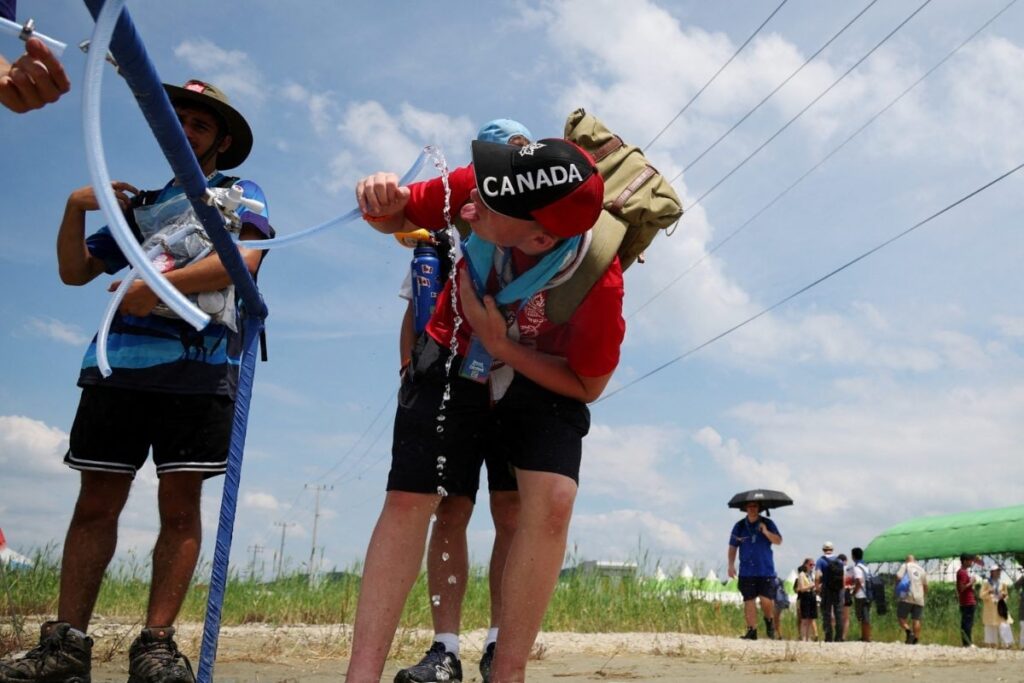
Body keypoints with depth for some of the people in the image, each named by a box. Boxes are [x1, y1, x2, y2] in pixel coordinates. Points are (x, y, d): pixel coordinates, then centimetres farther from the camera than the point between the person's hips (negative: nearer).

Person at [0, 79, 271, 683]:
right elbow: (75, 271, 25)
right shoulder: (140, 202, 27)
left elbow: (245, 258, -7)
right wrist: (77, 208, 9)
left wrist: (157, 286, -13)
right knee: (97, 502, 1)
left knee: (181, 507, -4)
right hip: (120, 364, 4)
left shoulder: (238, 192, 14)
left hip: (199, 367, -4)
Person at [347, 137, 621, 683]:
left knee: (552, 498, -25)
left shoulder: (599, 284, -34)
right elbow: (400, 216, -9)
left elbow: (588, 385, -18)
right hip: (453, 361, 2)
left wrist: (501, 343, -28)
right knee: (407, 498, -7)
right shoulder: (474, 190, -29)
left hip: (543, 381, -2)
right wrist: (382, 202, -34)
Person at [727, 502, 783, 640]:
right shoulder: (739, 526, 6)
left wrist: (766, 532, -19)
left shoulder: (767, 524, 3)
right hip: (747, 570, 2)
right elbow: (733, 547, 9)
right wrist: (731, 565, 1)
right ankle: (752, 630, 5)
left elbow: (778, 541, -4)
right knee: (749, 600, -2)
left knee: (766, 600, -8)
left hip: (765, 569, -1)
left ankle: (769, 622, 20)